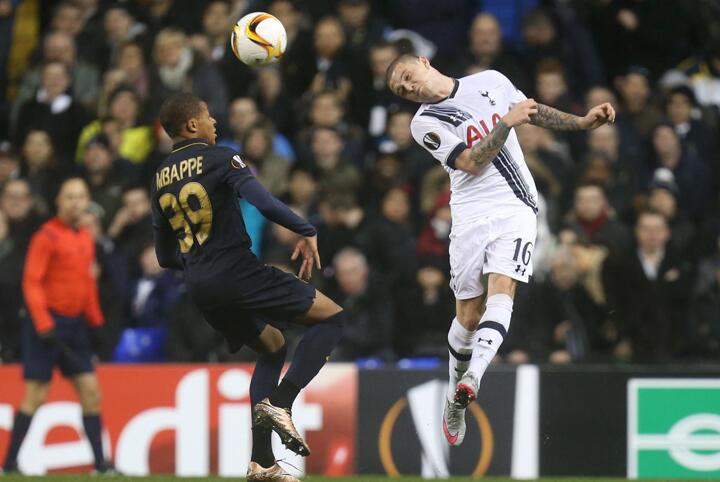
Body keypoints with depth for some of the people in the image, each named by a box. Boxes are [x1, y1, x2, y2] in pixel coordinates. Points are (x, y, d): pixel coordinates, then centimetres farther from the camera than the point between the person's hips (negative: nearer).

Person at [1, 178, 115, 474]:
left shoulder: (86, 238, 12)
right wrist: (44, 325, -20)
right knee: (35, 396, -6)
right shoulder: (47, 236, -10)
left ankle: (100, 464, 7)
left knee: (91, 392, 3)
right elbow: (32, 283, -13)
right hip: (48, 322, -7)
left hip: (75, 324, 7)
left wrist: (95, 322, 17)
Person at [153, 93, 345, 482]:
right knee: (331, 317, -2)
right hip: (236, 271, -8)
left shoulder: (161, 178, 16)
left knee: (272, 347, 25)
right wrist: (307, 232, -10)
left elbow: (164, 255, 19)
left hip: (199, 287, 8)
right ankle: (280, 404, -18)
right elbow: (263, 202, -21)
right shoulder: (219, 159, -5)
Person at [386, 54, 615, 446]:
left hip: (515, 209, 1)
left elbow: (535, 113, 24)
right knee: (469, 314, 1)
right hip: (471, 216, -1)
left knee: (500, 293, -20)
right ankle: (455, 401, 17)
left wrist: (583, 122, 14)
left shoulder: (490, 81, 11)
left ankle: (472, 378, -37)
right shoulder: (425, 124, 1)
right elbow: (472, 163, -10)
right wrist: (508, 122, -10)